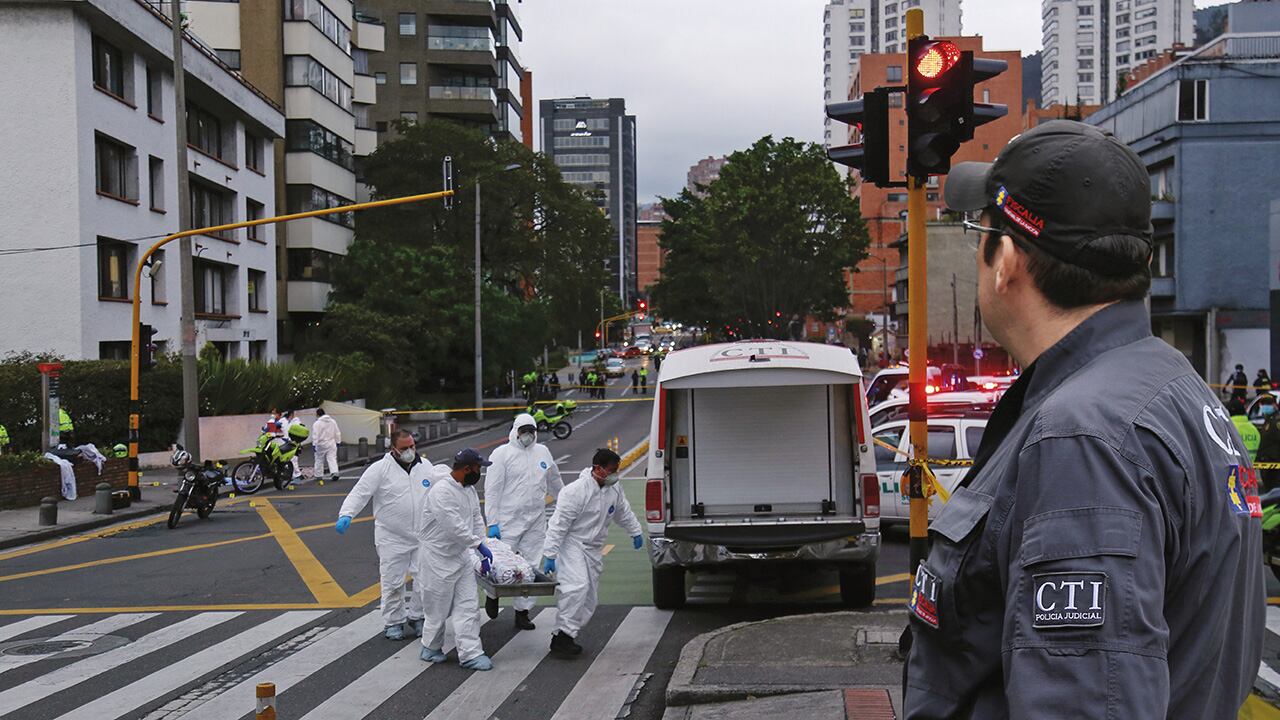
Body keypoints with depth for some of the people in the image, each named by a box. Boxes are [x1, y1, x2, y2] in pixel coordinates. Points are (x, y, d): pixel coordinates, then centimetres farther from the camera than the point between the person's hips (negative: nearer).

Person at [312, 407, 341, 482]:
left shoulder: (317, 423, -11)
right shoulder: (333, 421, 5)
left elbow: (315, 435, -14)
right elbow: (337, 433, 10)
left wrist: (314, 444, -11)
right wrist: (337, 442, 17)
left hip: (321, 445, -3)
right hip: (331, 444, 3)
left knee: (319, 460, 10)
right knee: (332, 459, 0)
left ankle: (318, 475, 17)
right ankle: (334, 472, -18)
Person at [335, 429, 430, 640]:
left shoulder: (425, 466, 6)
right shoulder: (380, 469, -9)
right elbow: (359, 493, -15)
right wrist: (346, 515, -31)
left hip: (422, 537, 4)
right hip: (392, 538, -4)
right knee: (393, 582, 3)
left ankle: (416, 617, 23)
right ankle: (394, 622, 20)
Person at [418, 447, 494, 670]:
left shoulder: (468, 488, 4)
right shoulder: (442, 491, -25)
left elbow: (476, 520, 9)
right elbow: (455, 527, -28)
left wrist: (482, 553, 5)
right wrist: (479, 545, -18)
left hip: (461, 555, 8)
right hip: (439, 558, -8)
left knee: (467, 606, 4)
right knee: (439, 608, 7)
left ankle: (470, 654, 6)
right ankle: (430, 648, 27)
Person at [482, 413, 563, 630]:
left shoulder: (543, 452, 12)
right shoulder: (502, 454, -3)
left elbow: (555, 482, 25)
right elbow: (492, 490, -6)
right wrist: (492, 523, -11)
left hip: (536, 521, 4)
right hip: (508, 520, -4)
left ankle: (522, 611, 12)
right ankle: (493, 593, 27)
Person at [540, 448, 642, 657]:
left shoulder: (614, 489, 2)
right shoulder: (576, 491, -21)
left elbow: (624, 512, 23)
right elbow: (558, 524, -20)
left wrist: (636, 532, 32)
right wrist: (550, 555, -21)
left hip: (594, 549, 8)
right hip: (571, 544, -8)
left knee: (588, 599, 5)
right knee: (577, 586, -26)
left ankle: (565, 637, 10)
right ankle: (564, 634, -22)